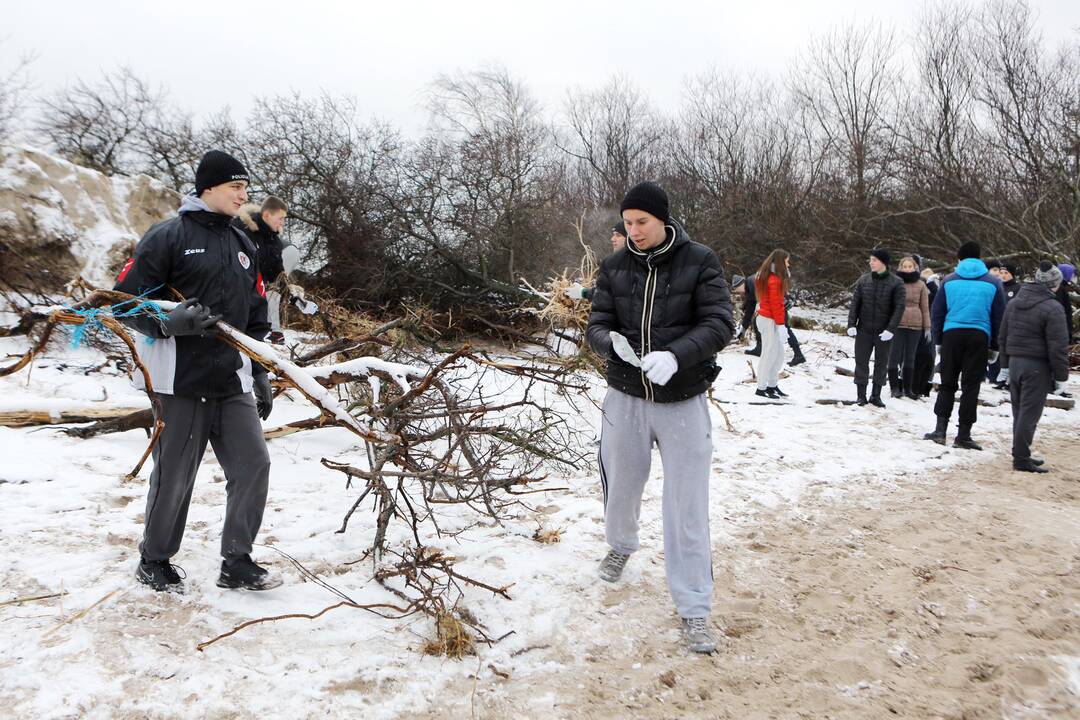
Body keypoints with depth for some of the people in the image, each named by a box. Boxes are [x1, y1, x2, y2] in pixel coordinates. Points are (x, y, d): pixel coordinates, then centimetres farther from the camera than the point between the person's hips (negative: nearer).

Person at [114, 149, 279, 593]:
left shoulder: (243, 246, 15)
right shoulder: (168, 237, -5)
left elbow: (255, 319, 20)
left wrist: (261, 375, 16)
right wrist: (169, 321, -24)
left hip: (232, 382, 6)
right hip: (181, 380, -6)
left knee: (253, 464, -1)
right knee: (174, 475, 3)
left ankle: (237, 563, 13)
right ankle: (153, 561, 25)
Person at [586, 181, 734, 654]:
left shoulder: (700, 262, -8)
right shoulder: (614, 266, 1)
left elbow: (720, 322, -14)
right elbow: (596, 325, 1)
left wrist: (674, 356, -31)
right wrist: (611, 341, -24)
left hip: (682, 400, -3)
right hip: (625, 398, 3)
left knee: (688, 507, -2)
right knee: (621, 485, 19)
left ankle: (694, 610, 8)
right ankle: (621, 546, 52)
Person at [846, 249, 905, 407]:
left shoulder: (896, 283, -4)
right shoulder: (863, 280, 3)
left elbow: (899, 307, -7)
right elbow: (855, 303, 4)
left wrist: (891, 329, -16)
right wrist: (851, 324, -5)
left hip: (884, 332, -2)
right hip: (864, 330, 2)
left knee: (881, 363, 8)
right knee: (861, 362, 3)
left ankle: (876, 395, 18)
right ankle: (861, 395, 11)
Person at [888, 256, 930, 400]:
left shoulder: (920, 285, 7)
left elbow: (925, 307, 9)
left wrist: (927, 327, 6)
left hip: (915, 325, 2)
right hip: (897, 323, -2)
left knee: (910, 357, 9)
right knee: (895, 355, -3)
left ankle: (908, 389, 16)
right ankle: (894, 387, 5)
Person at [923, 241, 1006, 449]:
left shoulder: (949, 281, 7)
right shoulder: (993, 283, 7)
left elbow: (936, 313, 7)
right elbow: (999, 317, 8)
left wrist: (939, 342, 14)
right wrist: (994, 347, 13)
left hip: (952, 335, 1)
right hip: (979, 337, 0)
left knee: (947, 384, 10)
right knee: (970, 386, 3)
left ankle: (940, 430, 3)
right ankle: (963, 436, 5)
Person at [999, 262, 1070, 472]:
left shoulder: (1013, 303, 9)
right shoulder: (1051, 308, -14)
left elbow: (1003, 337, 15)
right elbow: (1058, 346, -14)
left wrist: (1005, 364, 20)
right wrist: (1061, 376, -7)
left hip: (1015, 363, 7)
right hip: (1037, 368, -7)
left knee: (1019, 412, 14)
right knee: (1029, 413, -2)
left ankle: (1020, 454, 22)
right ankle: (1021, 459, 1)